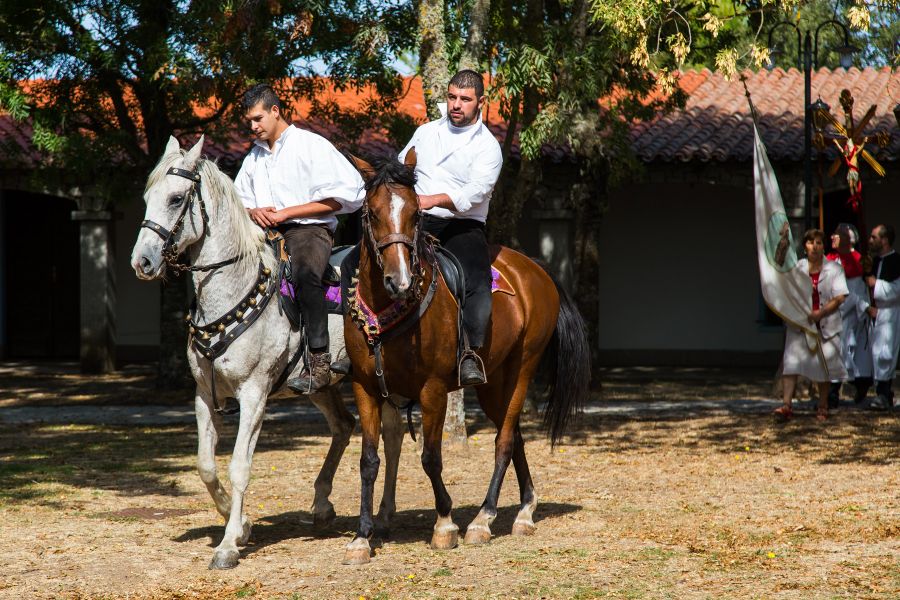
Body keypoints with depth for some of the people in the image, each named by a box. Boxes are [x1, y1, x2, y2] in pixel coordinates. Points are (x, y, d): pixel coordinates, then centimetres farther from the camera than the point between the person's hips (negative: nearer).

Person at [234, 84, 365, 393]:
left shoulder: (312, 145, 1)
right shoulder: (254, 156, 21)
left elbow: (343, 196, -7)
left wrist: (286, 213, -11)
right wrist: (254, 212, 0)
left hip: (309, 230, -7)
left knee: (304, 272, -38)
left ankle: (319, 362, -41)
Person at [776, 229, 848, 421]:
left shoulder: (834, 269, -2)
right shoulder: (797, 268, 6)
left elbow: (840, 298, -9)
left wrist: (819, 314, -17)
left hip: (825, 325, -1)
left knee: (824, 365, 6)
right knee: (792, 361, -11)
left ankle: (822, 407, 19)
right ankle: (786, 404, -17)